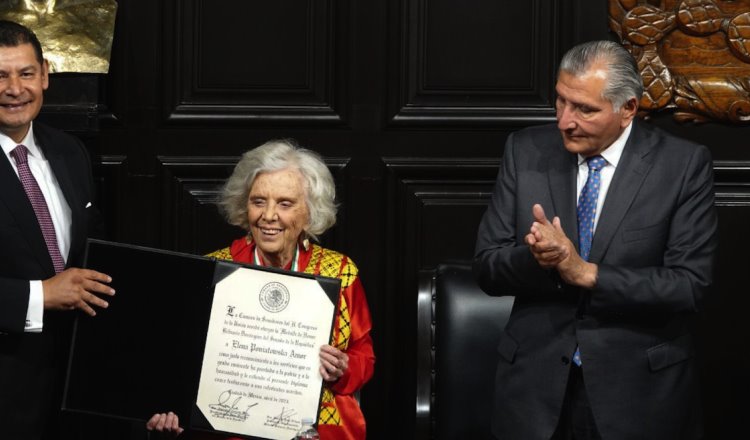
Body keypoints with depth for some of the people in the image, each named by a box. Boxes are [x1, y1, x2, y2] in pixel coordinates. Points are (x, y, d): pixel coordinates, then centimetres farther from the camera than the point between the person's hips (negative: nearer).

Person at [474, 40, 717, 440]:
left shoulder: (683, 164, -8)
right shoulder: (526, 151, 0)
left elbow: (690, 285, -13)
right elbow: (486, 266, -1)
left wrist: (586, 273, -21)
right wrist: (537, 257, -22)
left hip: (639, 390, -2)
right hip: (536, 386, 2)